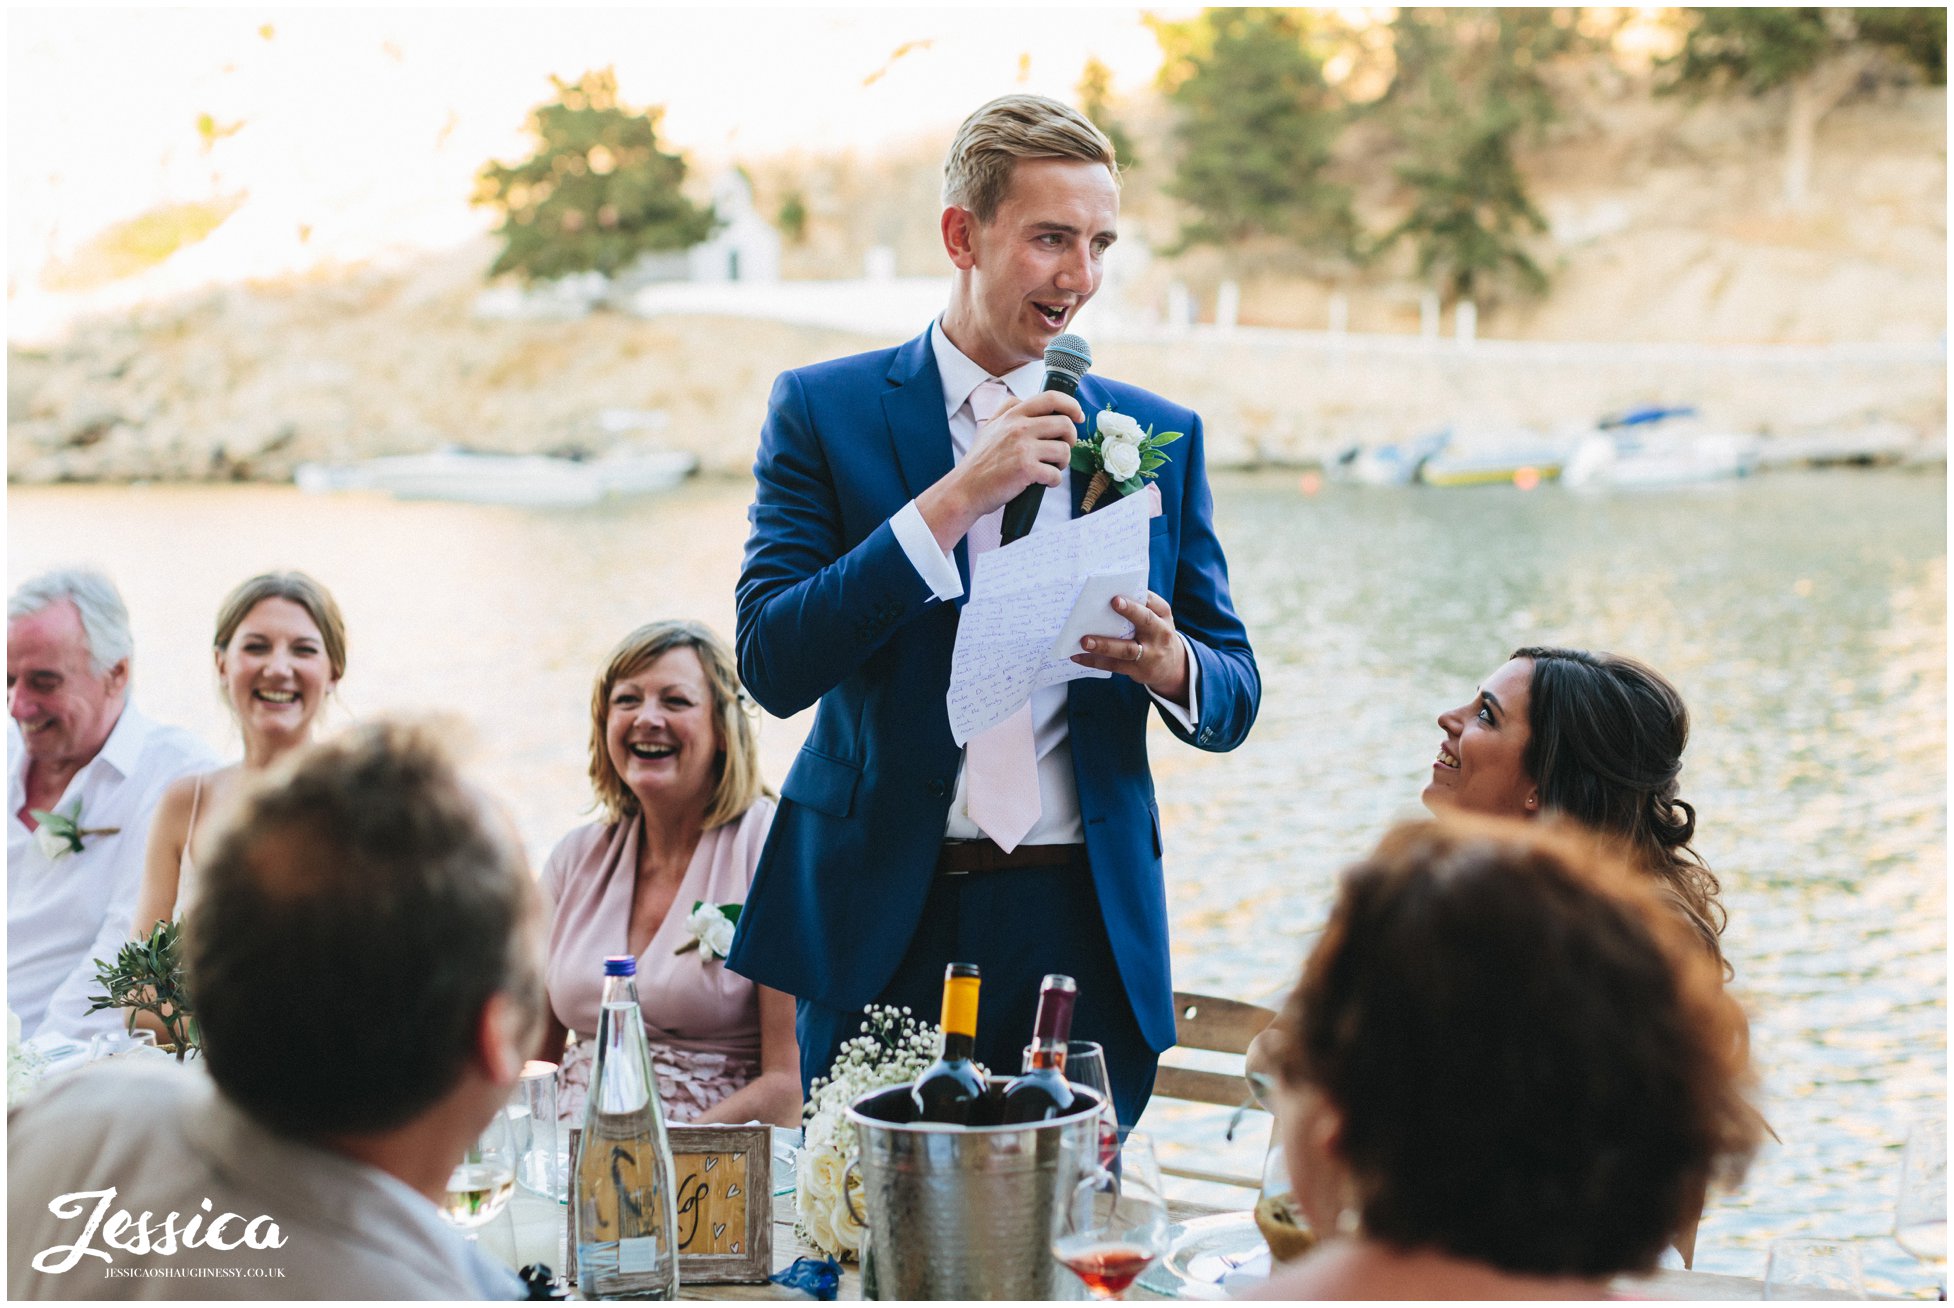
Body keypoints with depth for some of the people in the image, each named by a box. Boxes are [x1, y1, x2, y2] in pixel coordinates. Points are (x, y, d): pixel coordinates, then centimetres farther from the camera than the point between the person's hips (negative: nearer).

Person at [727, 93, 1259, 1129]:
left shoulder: (1158, 437, 9)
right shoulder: (824, 411, 1)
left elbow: (1234, 696, 10)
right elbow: (772, 663, -10)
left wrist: (1168, 665, -14)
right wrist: (956, 499, -16)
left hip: (1084, 926, 2)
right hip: (883, 923, -2)